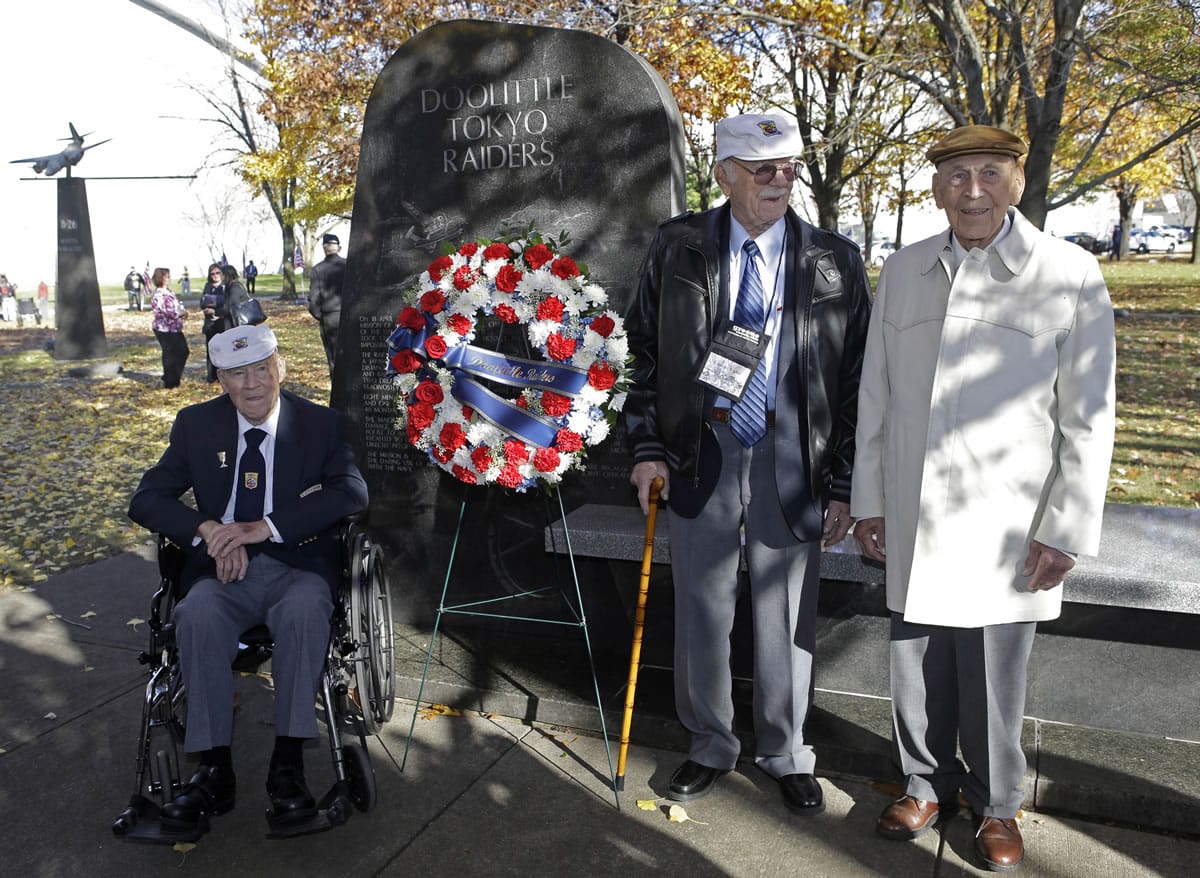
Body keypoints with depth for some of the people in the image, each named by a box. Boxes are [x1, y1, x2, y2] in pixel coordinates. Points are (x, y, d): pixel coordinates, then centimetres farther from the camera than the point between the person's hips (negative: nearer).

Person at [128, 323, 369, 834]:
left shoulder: (320, 424, 4)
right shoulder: (196, 425, 10)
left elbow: (353, 491, -12)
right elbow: (146, 499, 4)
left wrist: (266, 527, -22)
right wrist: (208, 529, -16)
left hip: (297, 568, -1)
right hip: (222, 570, 2)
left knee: (305, 611, -35)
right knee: (197, 616, -31)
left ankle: (287, 764, -26)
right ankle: (214, 770, -24)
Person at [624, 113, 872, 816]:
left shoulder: (835, 261, -1)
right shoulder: (678, 248, 2)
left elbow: (856, 380, 0)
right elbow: (645, 352, 6)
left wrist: (844, 485, -3)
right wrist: (648, 447, -1)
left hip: (792, 460, -1)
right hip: (700, 453, 1)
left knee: (788, 616, 9)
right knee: (702, 607, 11)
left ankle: (787, 754, 31)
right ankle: (711, 747, 33)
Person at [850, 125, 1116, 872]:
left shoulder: (1070, 276, -5)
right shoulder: (903, 272, 6)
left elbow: (1088, 418, -5)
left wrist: (1065, 529, -7)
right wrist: (869, 498, 9)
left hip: (1004, 530, -3)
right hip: (914, 523, 3)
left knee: (993, 682, 7)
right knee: (917, 669, 13)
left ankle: (997, 804, 31)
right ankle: (928, 783, 36)